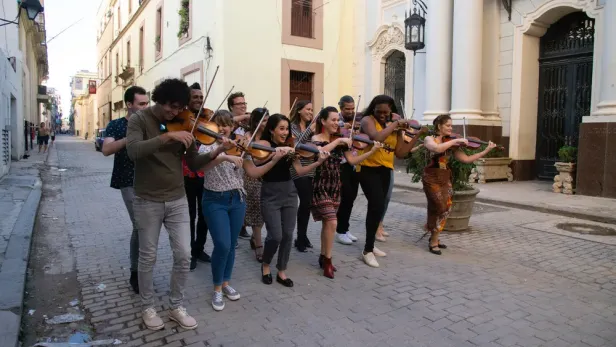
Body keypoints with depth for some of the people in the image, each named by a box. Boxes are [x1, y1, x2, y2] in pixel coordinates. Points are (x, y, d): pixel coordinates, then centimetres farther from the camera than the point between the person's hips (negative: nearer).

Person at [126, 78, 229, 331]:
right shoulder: (140, 119, -8)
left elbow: (193, 164, 0)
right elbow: (133, 151, -27)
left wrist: (214, 153, -17)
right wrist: (167, 137, -36)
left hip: (178, 200, 3)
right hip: (147, 202, -3)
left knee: (183, 256, 4)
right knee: (148, 257, 10)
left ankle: (176, 307, 23)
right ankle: (148, 308, 30)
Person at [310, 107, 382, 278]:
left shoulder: (341, 141, 7)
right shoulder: (316, 138, -7)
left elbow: (352, 160, -1)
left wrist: (372, 151, -11)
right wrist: (337, 141, -28)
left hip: (335, 187, 6)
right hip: (321, 187, -6)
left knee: (327, 223, 14)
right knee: (332, 223, -15)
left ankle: (323, 257, 27)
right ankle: (328, 260, 0)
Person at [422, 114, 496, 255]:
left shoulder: (451, 144, 8)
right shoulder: (429, 139, -5)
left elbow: (466, 159, 3)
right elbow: (437, 149, -29)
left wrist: (486, 150, -1)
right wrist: (455, 141, -23)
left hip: (445, 180, 6)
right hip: (432, 179, -5)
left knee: (445, 209, 7)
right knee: (441, 209, -10)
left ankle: (434, 238, 24)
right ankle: (433, 242, 3)